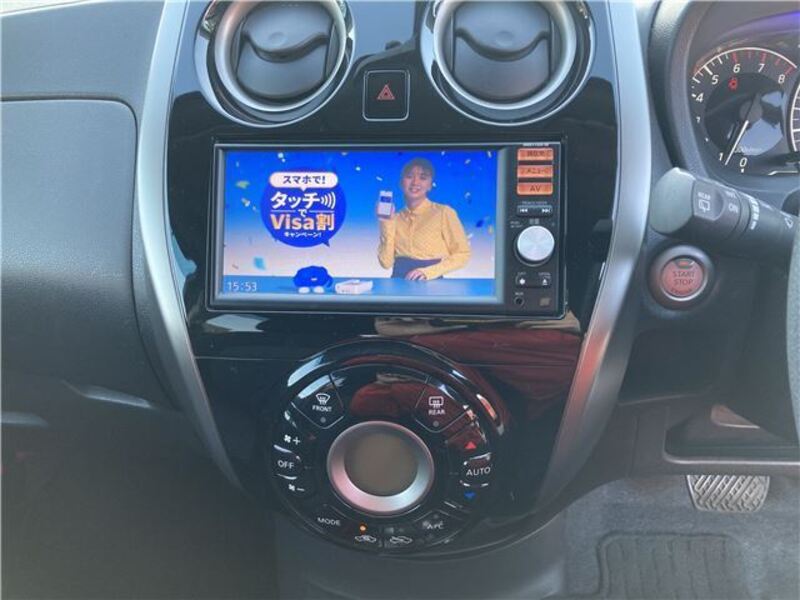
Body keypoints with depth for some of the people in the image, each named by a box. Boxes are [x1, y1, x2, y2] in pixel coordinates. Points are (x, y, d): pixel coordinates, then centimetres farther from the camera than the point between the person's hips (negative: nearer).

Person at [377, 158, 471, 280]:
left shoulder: (444, 212, 0)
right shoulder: (396, 218, 10)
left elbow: (463, 254, -2)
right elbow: (386, 263, 3)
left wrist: (428, 271, -12)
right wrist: (387, 224, -3)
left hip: (430, 284, -3)